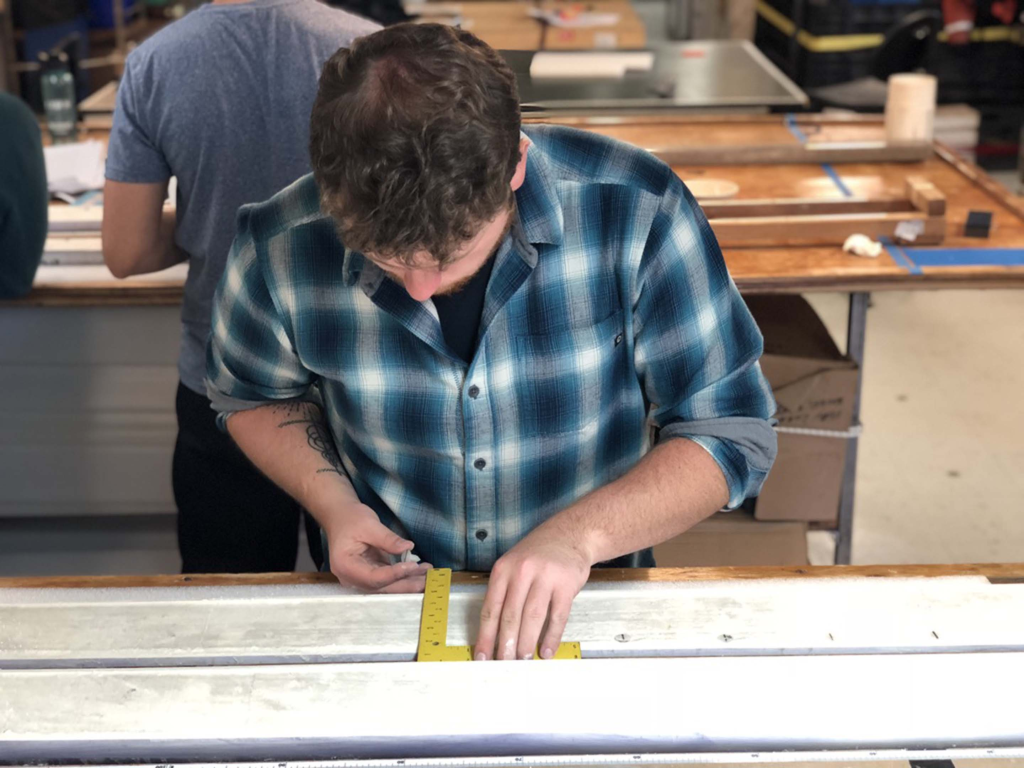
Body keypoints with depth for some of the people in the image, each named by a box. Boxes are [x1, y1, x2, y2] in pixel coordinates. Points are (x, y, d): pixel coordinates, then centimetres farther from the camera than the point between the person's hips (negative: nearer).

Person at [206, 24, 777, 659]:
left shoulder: (634, 212, -21)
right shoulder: (281, 250, -17)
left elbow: (734, 432, -13)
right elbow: (254, 394, 6)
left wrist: (580, 534, -27)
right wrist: (333, 504, -12)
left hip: (589, 600, 1)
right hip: (392, 597, 0)